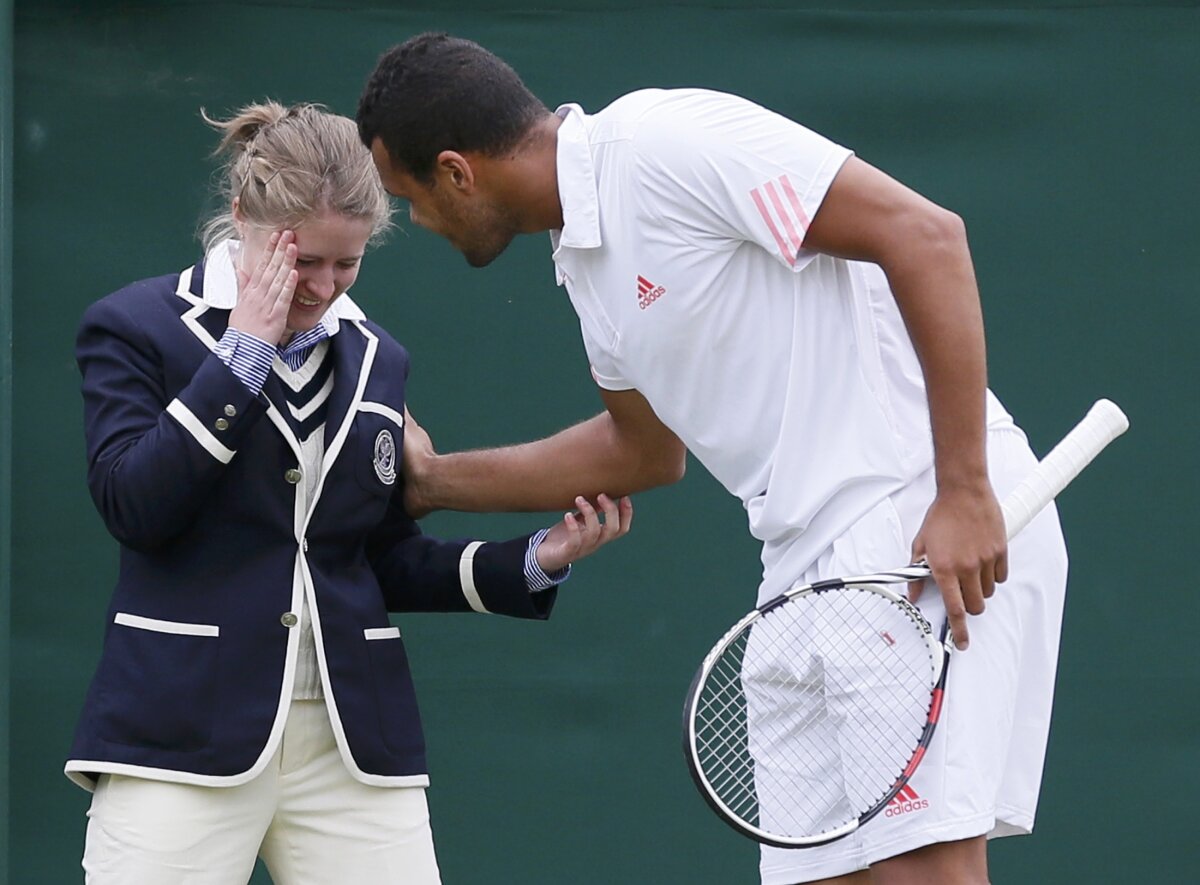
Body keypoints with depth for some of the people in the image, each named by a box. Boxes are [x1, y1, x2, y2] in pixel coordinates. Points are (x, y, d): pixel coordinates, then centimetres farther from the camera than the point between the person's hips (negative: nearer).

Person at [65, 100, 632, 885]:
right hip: (184, 732, -4)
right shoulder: (134, 328, 1)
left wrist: (537, 561, 2)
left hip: (352, 743, 4)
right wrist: (243, 350, -13)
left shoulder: (378, 360, 14)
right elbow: (134, 505, -14)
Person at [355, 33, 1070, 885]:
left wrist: (965, 493, -22)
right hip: (819, 561, 10)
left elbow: (925, 235, -19)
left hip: (935, 531, -10)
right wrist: (431, 480, 31)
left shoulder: (667, 140, -14)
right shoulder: (584, 254, 16)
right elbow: (645, 448, 33)